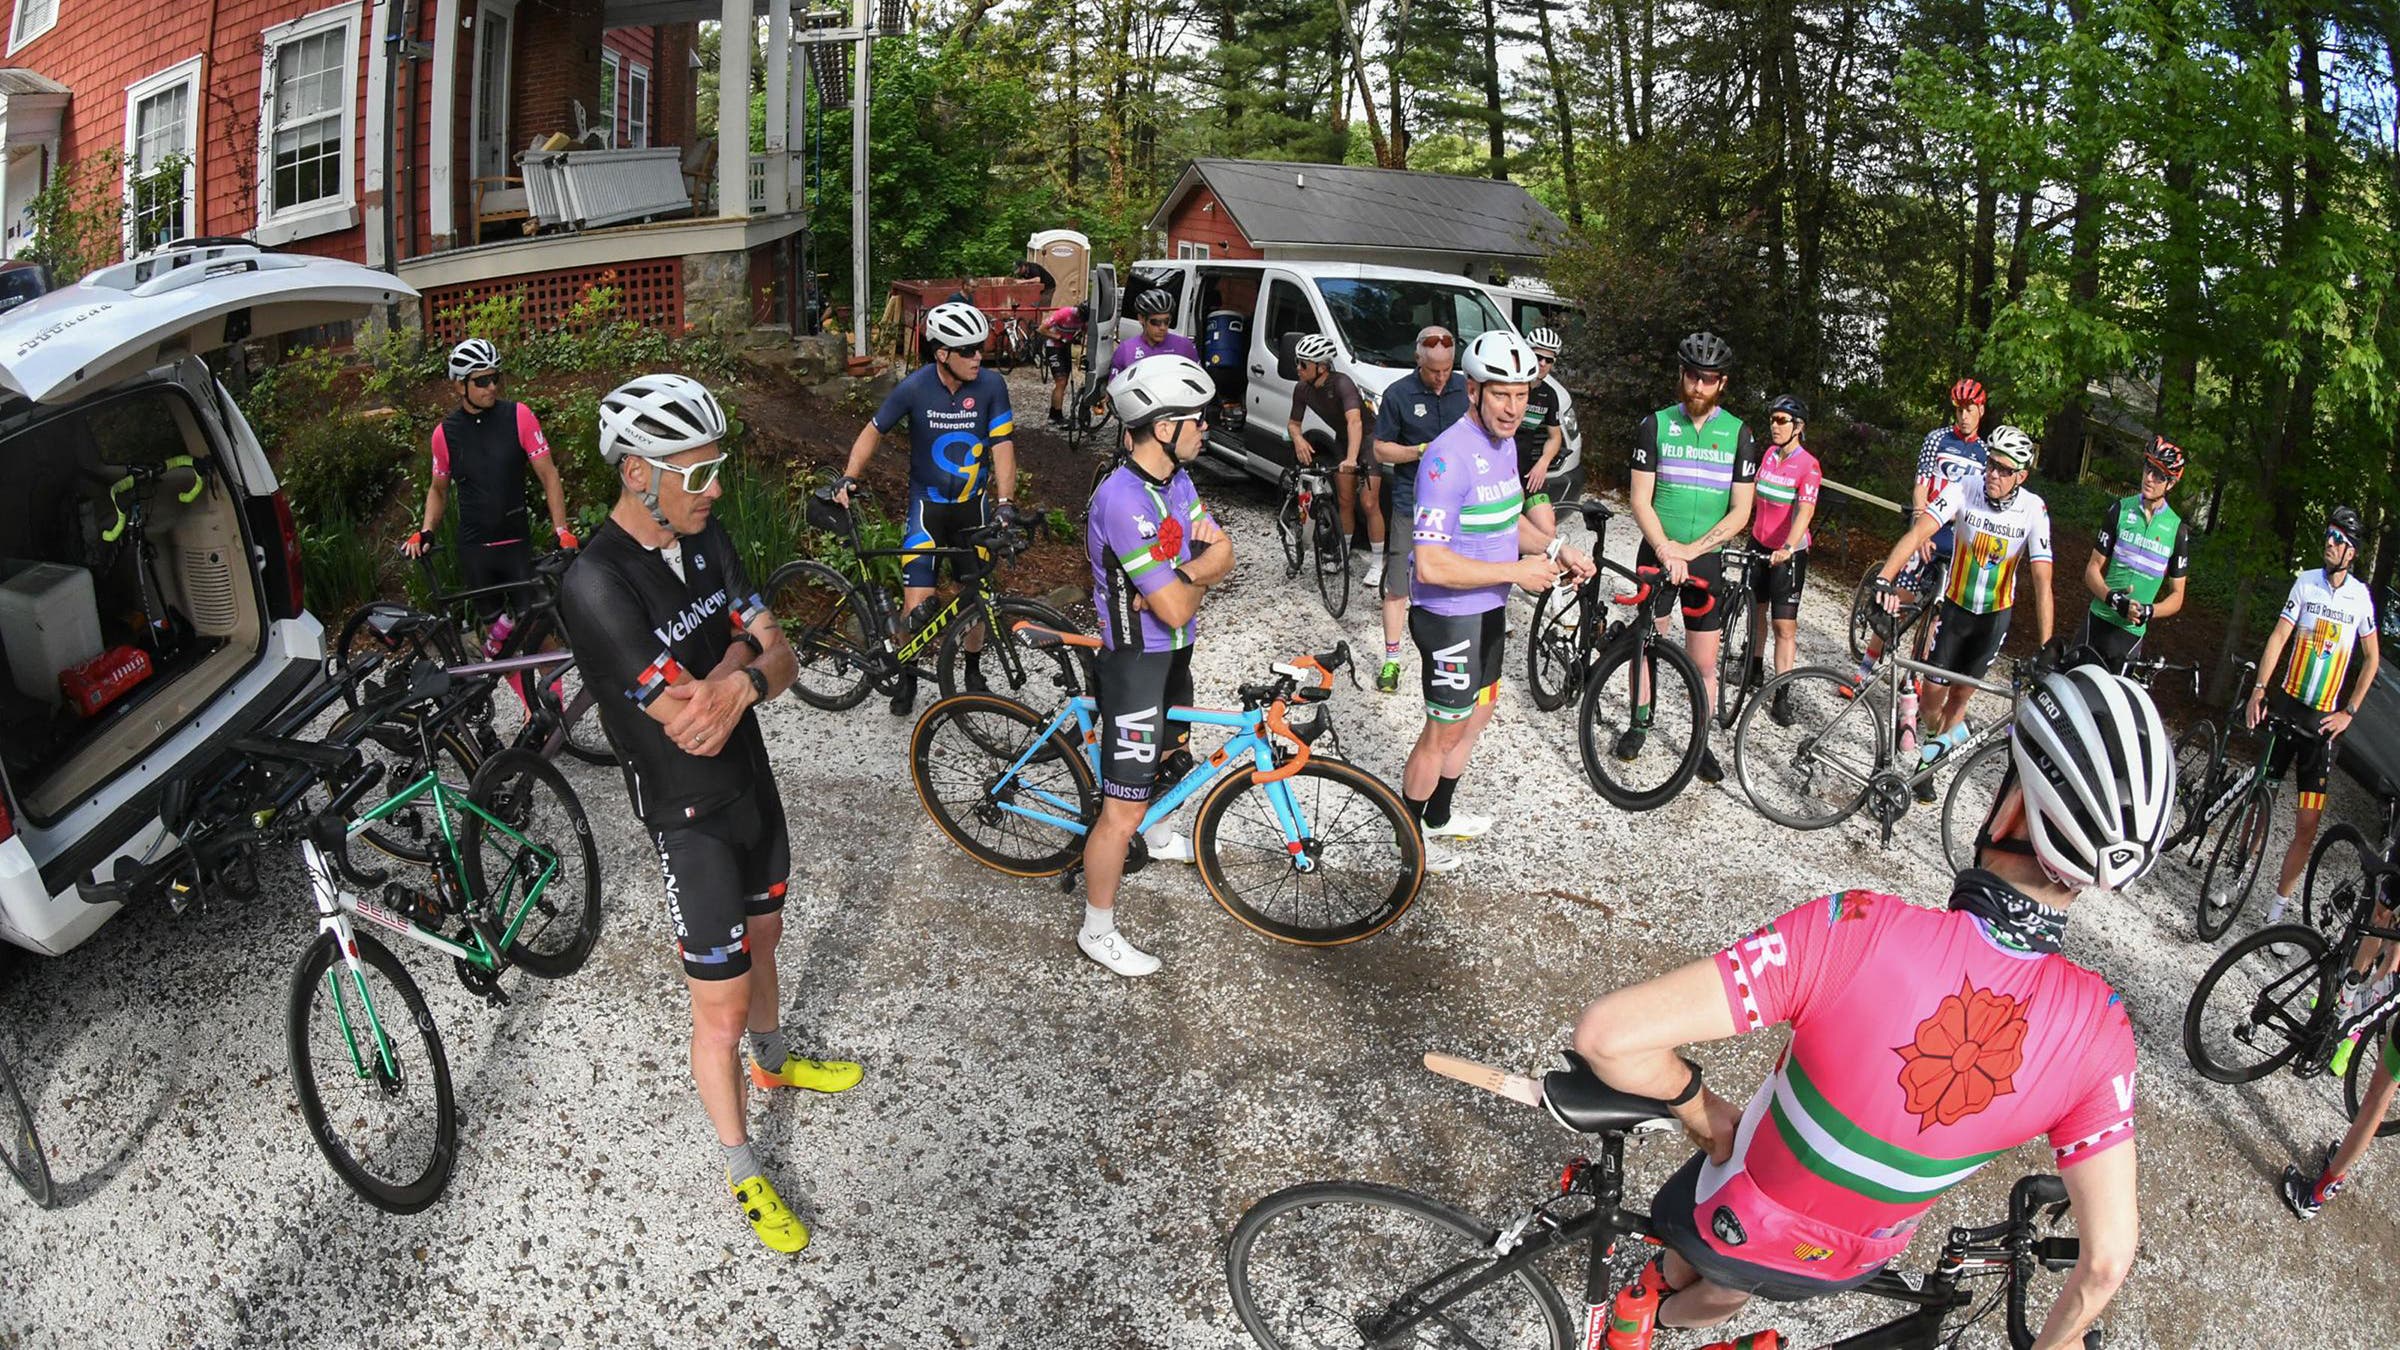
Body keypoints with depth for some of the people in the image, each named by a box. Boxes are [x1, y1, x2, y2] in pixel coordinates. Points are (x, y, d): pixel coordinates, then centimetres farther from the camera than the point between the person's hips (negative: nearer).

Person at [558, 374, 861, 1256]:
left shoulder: (707, 540, -3)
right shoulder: (598, 585, -27)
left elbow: (781, 662, -6)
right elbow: (689, 725, -30)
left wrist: (739, 680, -27)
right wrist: (743, 647, -17)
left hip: (754, 784, 7)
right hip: (690, 818, -7)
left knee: (762, 939, 28)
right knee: (721, 1006, 5)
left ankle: (775, 1064, 54)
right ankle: (745, 1175, 24)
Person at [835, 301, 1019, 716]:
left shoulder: (991, 385, -14)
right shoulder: (915, 387, -15)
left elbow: (1002, 446, -14)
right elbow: (874, 430, -3)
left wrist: (1004, 502, -26)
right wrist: (847, 479, -14)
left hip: (974, 504, 1)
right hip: (928, 502, -1)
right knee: (917, 603, -9)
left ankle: (973, 670, 32)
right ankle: (907, 677, 14)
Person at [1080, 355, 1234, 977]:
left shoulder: (1175, 478, 0)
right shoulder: (1123, 500, -30)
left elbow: (1223, 554, -1)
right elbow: (1177, 610, -28)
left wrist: (1179, 579, -20)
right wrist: (1195, 578, -6)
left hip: (1173, 652, 10)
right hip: (1136, 662, -9)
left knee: (1172, 751, 33)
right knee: (1124, 808, -2)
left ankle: (1158, 834, 62)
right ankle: (1098, 932, 13)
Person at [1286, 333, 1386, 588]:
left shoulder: (1342, 384, -33)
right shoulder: (1302, 390, -12)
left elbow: (1355, 421, -45)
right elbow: (1294, 422, 0)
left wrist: (1351, 458, -59)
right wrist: (1298, 438, -24)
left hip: (1368, 439, -6)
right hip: (1342, 441, 6)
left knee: (1369, 504, -8)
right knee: (1345, 502, 9)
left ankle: (1378, 562, 2)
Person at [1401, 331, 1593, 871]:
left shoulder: (1504, 442, 3)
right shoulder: (1449, 457, -27)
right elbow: (1431, 565, -31)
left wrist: (1557, 550, 3)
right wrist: (1517, 571, -25)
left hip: (1489, 609, 9)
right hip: (1450, 616, -9)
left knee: (1478, 714, 22)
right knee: (1446, 730, 4)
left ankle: (1439, 815, 41)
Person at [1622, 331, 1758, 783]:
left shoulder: (1738, 434, -1)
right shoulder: (1655, 425, -2)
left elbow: (1740, 512, -3)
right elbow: (1640, 500, -6)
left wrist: (1691, 549, -15)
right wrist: (1666, 550, -19)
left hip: (1706, 559, 0)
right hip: (1657, 553, 0)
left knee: (1704, 663, 3)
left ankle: (1701, 743, 17)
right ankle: (1639, 723, 28)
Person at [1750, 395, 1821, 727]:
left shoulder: (1808, 465, -15)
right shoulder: (1769, 454, 4)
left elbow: (1805, 511, -27)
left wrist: (1788, 547, -40)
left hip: (1789, 552, -6)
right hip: (1759, 543, 6)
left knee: (1785, 624, -7)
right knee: (1756, 609, 18)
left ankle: (1781, 697, -5)